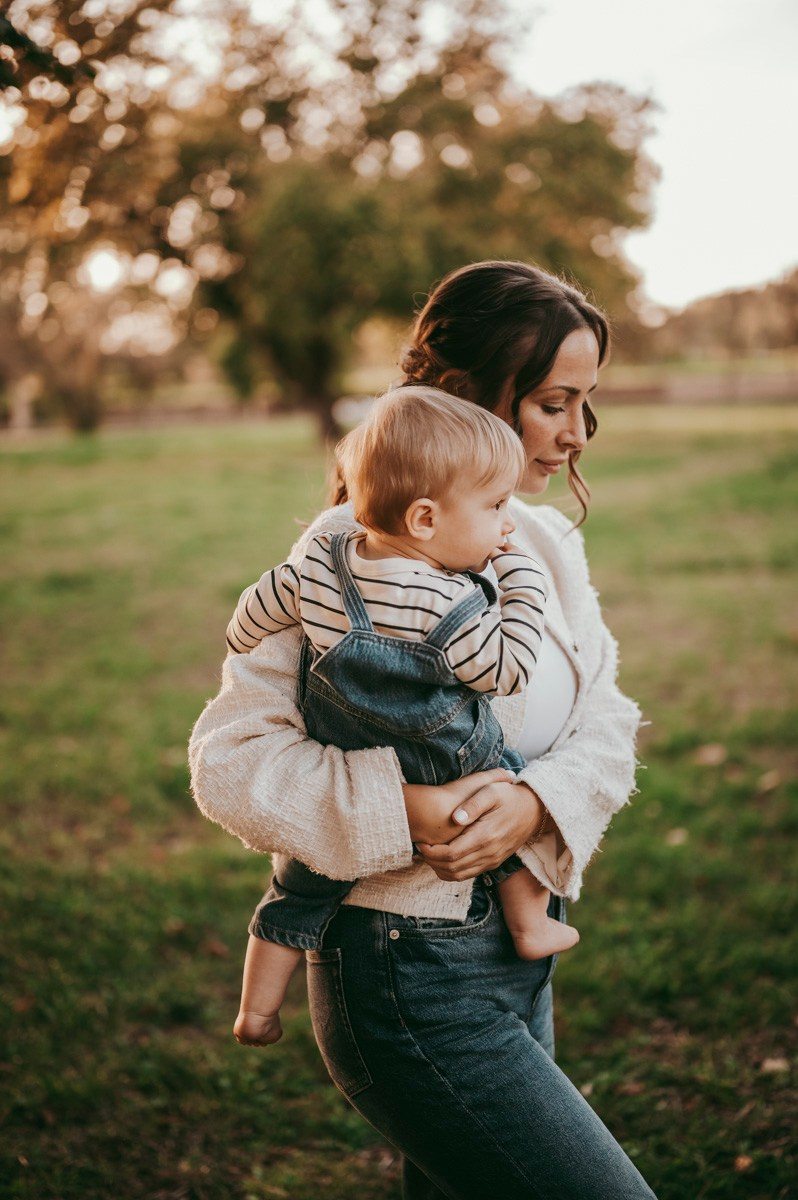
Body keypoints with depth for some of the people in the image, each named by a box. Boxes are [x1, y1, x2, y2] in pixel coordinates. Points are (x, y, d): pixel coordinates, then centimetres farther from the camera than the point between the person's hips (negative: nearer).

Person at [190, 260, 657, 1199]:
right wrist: (404, 811, -29)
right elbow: (230, 758, -18)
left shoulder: (547, 542, 7)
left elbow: (606, 722, 4)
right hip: (410, 973, -8)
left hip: (519, 948, 8)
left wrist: (539, 801, -17)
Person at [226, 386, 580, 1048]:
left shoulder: (318, 565, -9)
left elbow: (253, 615, 6)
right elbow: (511, 670, -15)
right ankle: (530, 925, 33)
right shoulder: (450, 609, -27)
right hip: (450, 795, -5)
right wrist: (524, 581, -7)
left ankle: (257, 1010, 33)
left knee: (300, 889, 22)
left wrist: (246, 652, 27)